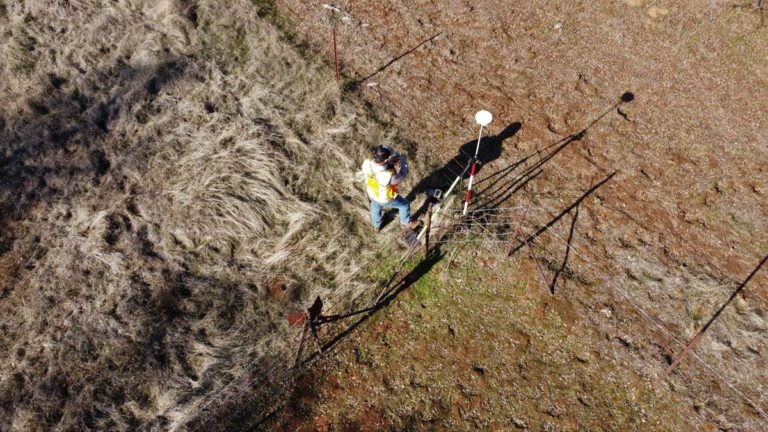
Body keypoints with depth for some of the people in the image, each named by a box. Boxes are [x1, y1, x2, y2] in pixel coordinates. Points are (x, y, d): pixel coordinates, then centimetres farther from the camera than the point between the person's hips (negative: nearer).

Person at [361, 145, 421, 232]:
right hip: (386, 199, -5)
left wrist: (389, 162, -20)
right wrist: (403, 160, -11)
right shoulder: (389, 176, -47)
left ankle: (377, 225, 67)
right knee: (404, 204, 26)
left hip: (372, 193, 5)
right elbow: (403, 175, -25)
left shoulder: (366, 164, -35)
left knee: (375, 207, 37)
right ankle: (406, 223, 54)